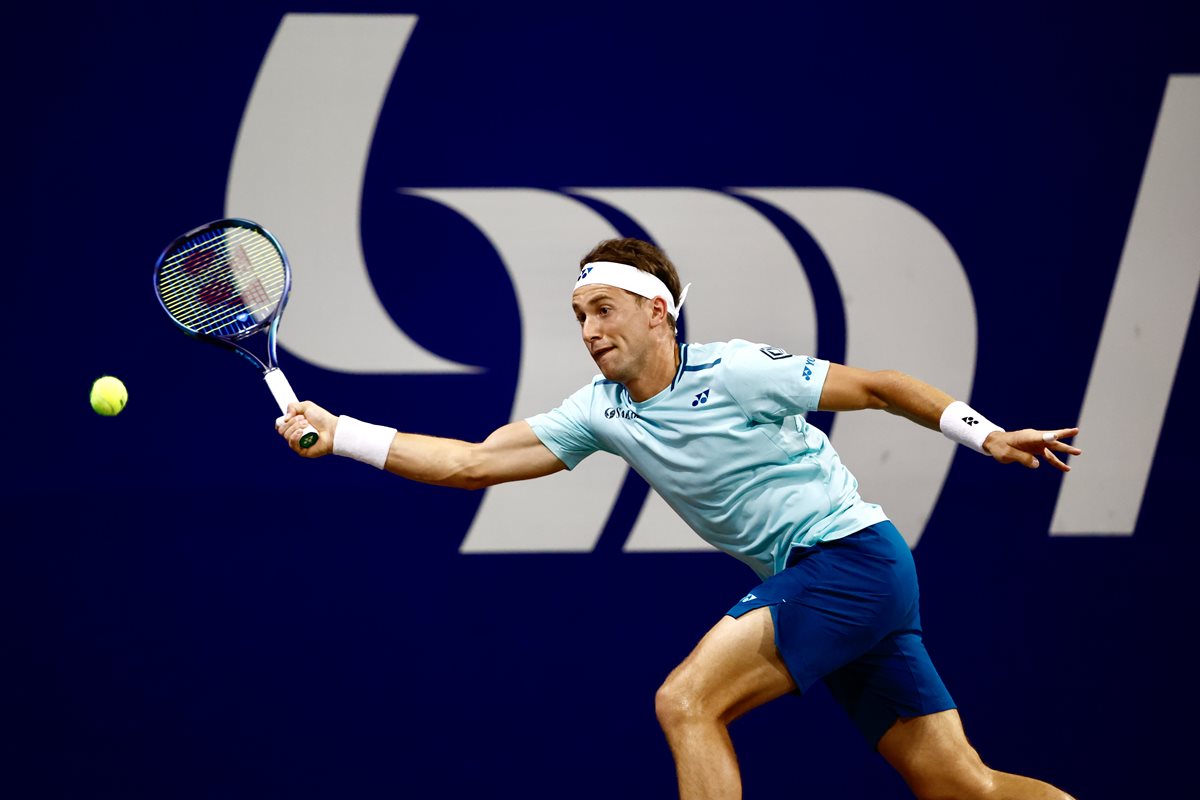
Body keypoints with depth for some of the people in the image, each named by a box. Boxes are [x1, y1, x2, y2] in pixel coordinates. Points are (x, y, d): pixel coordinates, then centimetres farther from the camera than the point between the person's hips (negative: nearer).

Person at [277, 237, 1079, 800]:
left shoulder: (735, 372, -12)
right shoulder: (602, 412, 6)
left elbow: (876, 387, -5)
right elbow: (474, 462, 4)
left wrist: (986, 434, -10)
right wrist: (338, 433, -3)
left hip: (853, 552, -7)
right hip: (807, 583, 7)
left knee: (687, 701, -17)